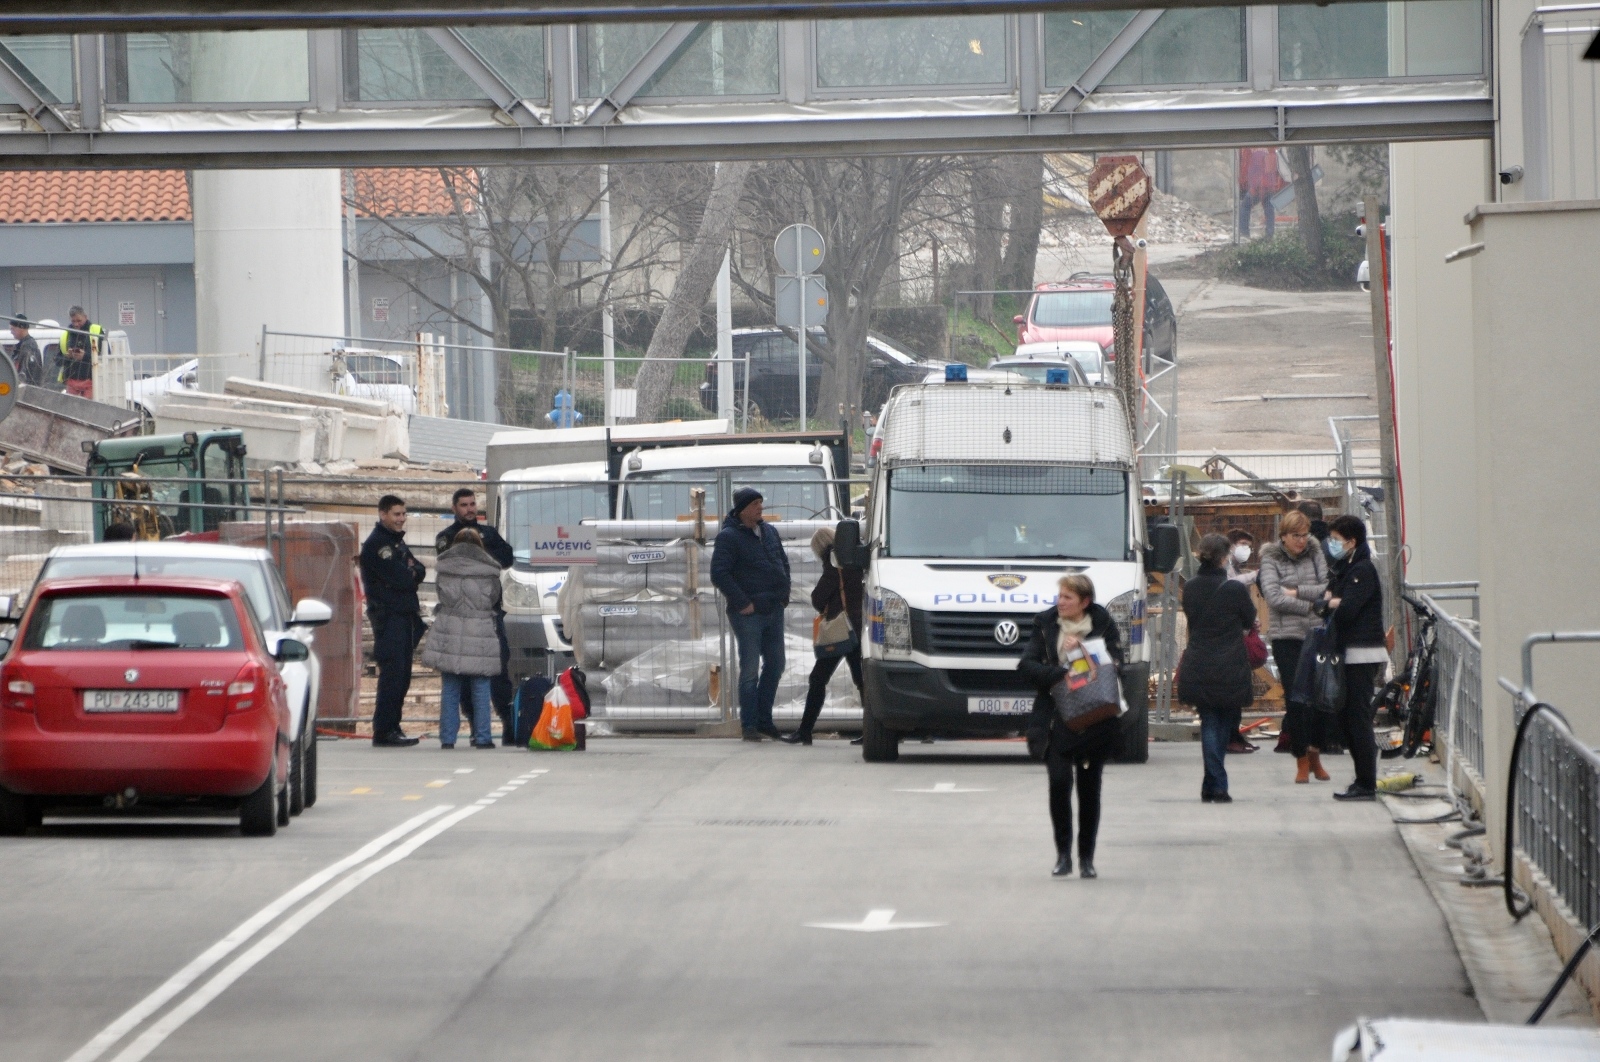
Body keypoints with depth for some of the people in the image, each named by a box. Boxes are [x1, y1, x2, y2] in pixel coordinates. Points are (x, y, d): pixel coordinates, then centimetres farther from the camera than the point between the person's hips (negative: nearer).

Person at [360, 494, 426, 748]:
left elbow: (419, 572, 13)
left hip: (406, 616, 9)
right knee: (392, 675, -13)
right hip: (388, 618, -9)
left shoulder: (398, 543, 21)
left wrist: (409, 574, -8)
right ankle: (383, 732, -13)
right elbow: (397, 578, -18)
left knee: (401, 676, 9)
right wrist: (412, 576, 1)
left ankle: (392, 728, 13)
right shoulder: (375, 544, -9)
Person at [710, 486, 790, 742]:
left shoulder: (768, 531, 13)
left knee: (775, 666, 10)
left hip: (774, 609, 7)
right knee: (750, 670, -5)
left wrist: (784, 593, 13)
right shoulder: (729, 537, -10)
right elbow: (719, 574, -16)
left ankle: (764, 720, 21)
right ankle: (749, 725, 0)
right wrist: (742, 603, -17)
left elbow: (783, 562, 25)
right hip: (748, 614, -7)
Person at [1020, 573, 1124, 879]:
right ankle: (1063, 854, -4)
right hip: (1056, 719, 0)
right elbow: (1027, 666, -1)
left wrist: (1081, 649, -14)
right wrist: (1060, 676, -16)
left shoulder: (1104, 625, 2)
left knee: (1089, 788, 4)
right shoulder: (1045, 623, 5)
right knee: (1059, 781, -14)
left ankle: (1086, 858, 13)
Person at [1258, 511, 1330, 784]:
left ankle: (1315, 755, 18)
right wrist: (1310, 605, -11)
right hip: (1286, 637, -2)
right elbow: (1273, 597, -11)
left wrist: (1297, 592, -11)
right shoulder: (1271, 559, 1)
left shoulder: (1315, 554, 9)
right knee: (1295, 699, -5)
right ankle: (1301, 761, 5)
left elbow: (1328, 588, -2)